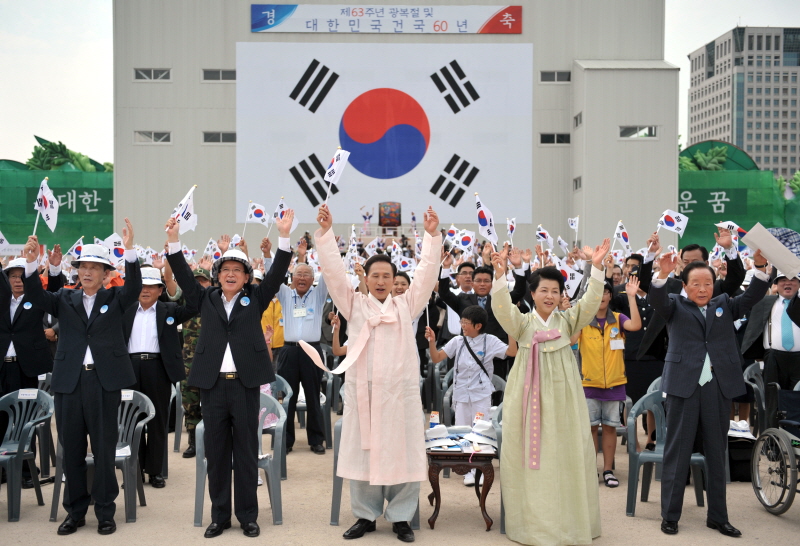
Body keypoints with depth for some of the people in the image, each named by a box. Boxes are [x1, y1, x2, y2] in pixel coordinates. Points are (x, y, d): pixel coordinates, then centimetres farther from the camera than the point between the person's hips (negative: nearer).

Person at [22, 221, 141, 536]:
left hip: (104, 382, -2)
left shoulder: (115, 298, 6)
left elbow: (134, 287, -13)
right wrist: (31, 263, -21)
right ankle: (75, 511, 21)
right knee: (71, 450, 9)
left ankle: (105, 512, 14)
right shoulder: (65, 299, 10)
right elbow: (36, 297, -5)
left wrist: (129, 250, -27)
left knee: (104, 450, 4)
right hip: (69, 381, 2)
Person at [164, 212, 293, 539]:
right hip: (212, 384, 2)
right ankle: (219, 515, 18)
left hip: (245, 384, -1)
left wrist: (284, 235, -14)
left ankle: (248, 515, 14)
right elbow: (183, 275, 3)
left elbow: (277, 273, -3)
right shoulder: (206, 299, 10)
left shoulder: (255, 299, 6)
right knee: (215, 452, 8)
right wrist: (174, 240, -9)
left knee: (246, 451, 5)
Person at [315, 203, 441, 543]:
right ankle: (366, 515, 21)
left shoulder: (407, 305, 9)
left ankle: (400, 517, 16)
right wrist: (325, 233, -9)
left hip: (400, 390, 0)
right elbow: (333, 271, 1)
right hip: (362, 390, 1)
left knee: (401, 452, 3)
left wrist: (432, 236, -11)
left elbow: (427, 273, 0)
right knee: (362, 451, 7)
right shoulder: (354, 304, 9)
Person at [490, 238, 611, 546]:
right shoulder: (522, 323, 4)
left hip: (562, 398, 1)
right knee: (528, 456, 2)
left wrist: (596, 268, -20)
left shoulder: (568, 321, 7)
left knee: (567, 456, 4)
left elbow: (590, 303, -8)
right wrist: (500, 276, -29)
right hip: (529, 397, -1)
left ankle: (570, 521, 16)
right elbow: (502, 308, -14)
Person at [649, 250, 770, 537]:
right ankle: (670, 515, 11)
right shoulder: (676, 305, 4)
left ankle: (717, 516, 22)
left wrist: (761, 268, -16)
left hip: (718, 387, 3)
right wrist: (663, 274, -34)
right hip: (684, 385, -3)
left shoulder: (724, 305, 14)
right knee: (677, 452, 2)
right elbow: (657, 300, -15)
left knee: (717, 453, 11)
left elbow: (752, 296, 1)